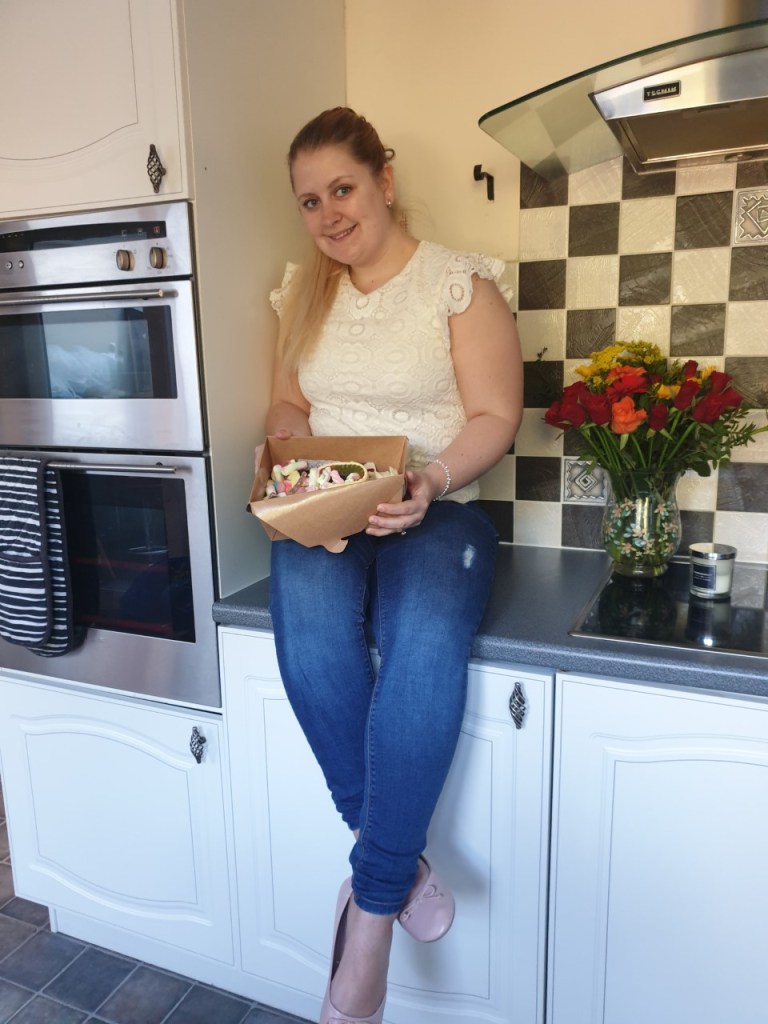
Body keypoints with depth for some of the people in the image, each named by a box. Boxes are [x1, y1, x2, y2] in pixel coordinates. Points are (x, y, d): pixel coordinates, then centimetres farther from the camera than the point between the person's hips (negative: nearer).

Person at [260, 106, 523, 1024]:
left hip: (434, 513, -3)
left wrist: (432, 481, -22)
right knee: (309, 636, -31)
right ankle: (395, 856, -10)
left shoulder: (459, 283, 1)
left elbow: (495, 416, -4)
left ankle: (372, 910, -15)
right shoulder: (303, 292, 16)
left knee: (424, 650, -34)